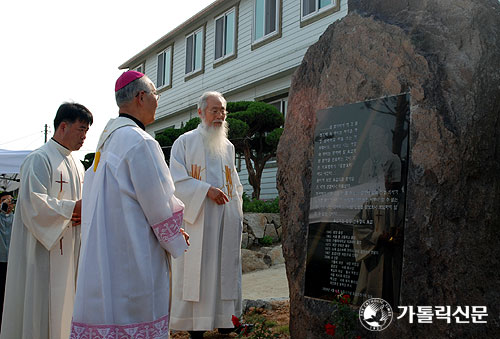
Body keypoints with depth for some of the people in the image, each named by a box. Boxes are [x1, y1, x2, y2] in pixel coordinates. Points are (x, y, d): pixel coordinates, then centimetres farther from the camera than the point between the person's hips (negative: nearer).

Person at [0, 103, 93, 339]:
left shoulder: (77, 165, 15)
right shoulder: (39, 159, -11)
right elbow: (33, 202, -20)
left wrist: (82, 213, -3)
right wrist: (73, 208, -19)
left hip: (68, 249, 8)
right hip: (43, 249, -8)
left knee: (63, 304, 12)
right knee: (41, 308, -3)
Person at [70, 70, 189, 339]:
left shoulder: (107, 138, 13)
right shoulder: (140, 142, -15)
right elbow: (158, 202, -14)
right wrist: (177, 240, 2)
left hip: (102, 251, 9)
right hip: (133, 253, -9)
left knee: (106, 311, 13)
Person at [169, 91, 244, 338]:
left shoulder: (228, 147, 17)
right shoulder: (185, 142, 2)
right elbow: (177, 180, -7)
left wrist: (238, 216, 13)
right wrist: (206, 190, -18)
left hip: (226, 222, 5)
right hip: (196, 220, -4)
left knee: (225, 269, 4)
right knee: (196, 270, -4)